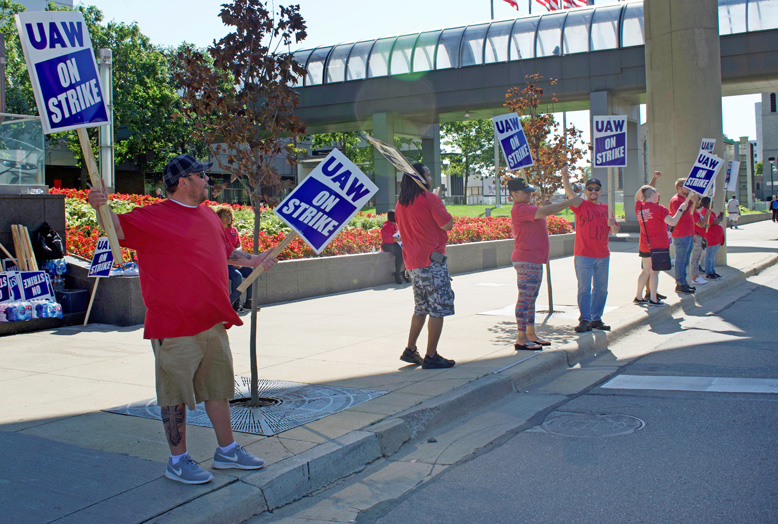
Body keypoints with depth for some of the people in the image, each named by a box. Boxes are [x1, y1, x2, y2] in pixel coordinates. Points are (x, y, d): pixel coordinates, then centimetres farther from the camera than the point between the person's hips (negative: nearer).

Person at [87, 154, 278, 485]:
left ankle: (227, 450, 31)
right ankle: (178, 461, 16)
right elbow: (117, 228, -16)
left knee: (218, 387, 17)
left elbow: (225, 250, 30)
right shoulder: (154, 216, -8)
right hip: (175, 326, -8)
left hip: (213, 321, 8)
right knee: (176, 394, 2)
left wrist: (252, 260, 22)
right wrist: (100, 208, -34)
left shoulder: (208, 215, 15)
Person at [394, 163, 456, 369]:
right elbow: (447, 224, -14)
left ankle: (410, 351, 19)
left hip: (412, 263, 8)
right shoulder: (429, 198, -10)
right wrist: (439, 203, 3)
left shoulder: (401, 203, 14)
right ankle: (431, 356, -1)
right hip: (432, 260, -8)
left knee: (421, 308, 20)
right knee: (438, 309, -2)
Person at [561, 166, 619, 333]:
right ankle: (584, 320, 1)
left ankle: (596, 319, 21)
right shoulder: (581, 205, -1)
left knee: (601, 289, 11)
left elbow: (614, 232, 15)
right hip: (583, 255, -5)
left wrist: (612, 225, -9)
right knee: (584, 288, -3)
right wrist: (564, 176, -37)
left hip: (603, 256, 5)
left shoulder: (606, 208, 11)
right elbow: (570, 192, -20)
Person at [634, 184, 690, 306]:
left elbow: (637, 198, 28)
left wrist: (641, 189, 15)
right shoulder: (659, 208, -13)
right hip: (658, 245, -6)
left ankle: (638, 297, 19)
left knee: (645, 271, 15)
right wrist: (681, 209, -9)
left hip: (644, 245, 6)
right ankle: (653, 299, 2)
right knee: (654, 271, -1)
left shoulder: (639, 207, 4)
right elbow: (672, 222, -19)